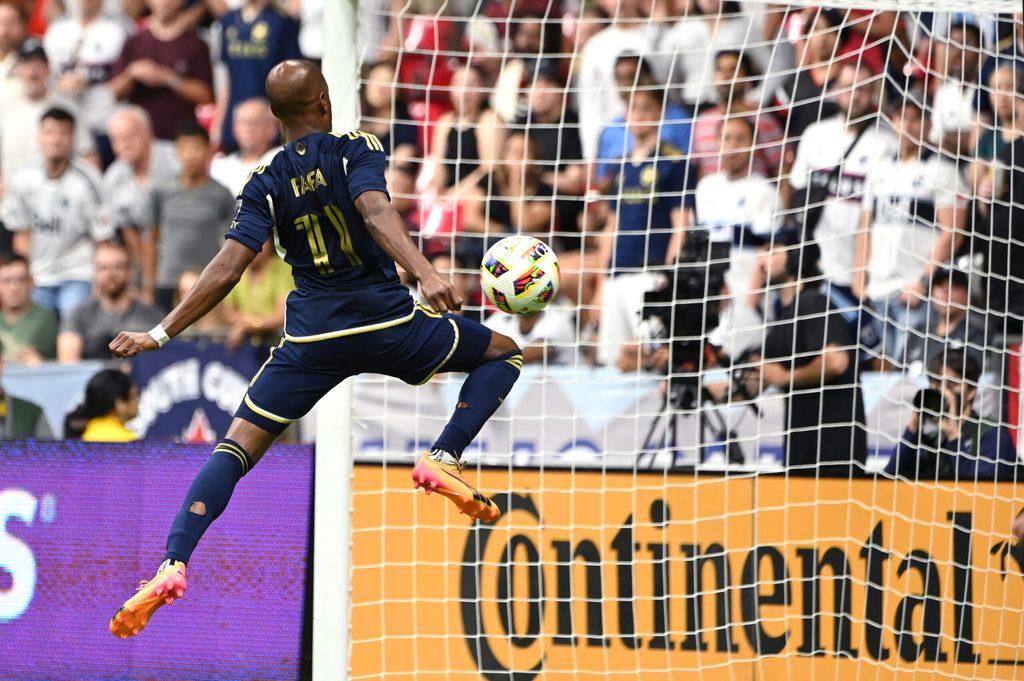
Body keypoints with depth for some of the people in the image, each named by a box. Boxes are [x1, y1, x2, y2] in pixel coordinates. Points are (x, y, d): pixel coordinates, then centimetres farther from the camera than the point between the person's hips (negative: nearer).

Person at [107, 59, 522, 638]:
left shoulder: (266, 184, 3)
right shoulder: (356, 150, -2)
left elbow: (227, 270, -5)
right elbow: (375, 211, -22)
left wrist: (161, 334, 0)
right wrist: (426, 274, -35)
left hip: (312, 340, 2)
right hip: (387, 320, -2)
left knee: (236, 450, 6)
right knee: (505, 352, 20)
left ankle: (172, 566, -16)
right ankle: (445, 459, -1)